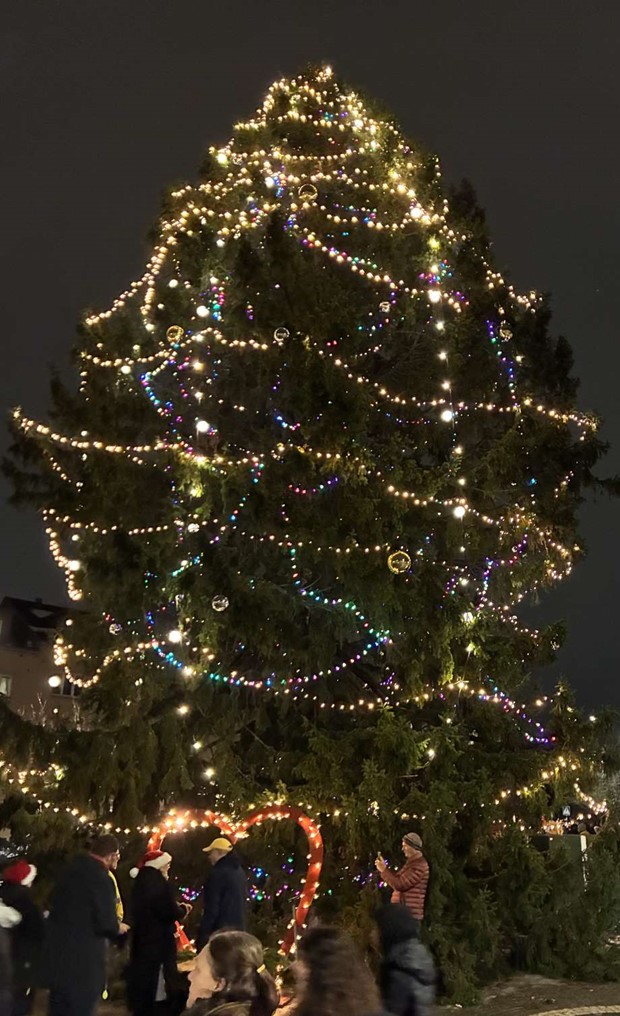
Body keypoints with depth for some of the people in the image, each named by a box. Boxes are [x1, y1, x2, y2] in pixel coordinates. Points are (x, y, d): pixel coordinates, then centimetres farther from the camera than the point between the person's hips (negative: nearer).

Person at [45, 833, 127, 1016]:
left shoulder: (72, 868, 6)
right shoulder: (100, 878, -20)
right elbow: (107, 923, -21)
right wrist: (119, 928, 2)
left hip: (58, 953, 8)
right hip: (83, 960, -8)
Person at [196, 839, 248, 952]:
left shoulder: (220, 873, -15)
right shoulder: (239, 871, 15)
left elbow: (212, 908, -17)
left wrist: (202, 935, -14)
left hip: (222, 930, -9)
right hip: (239, 928, 9)